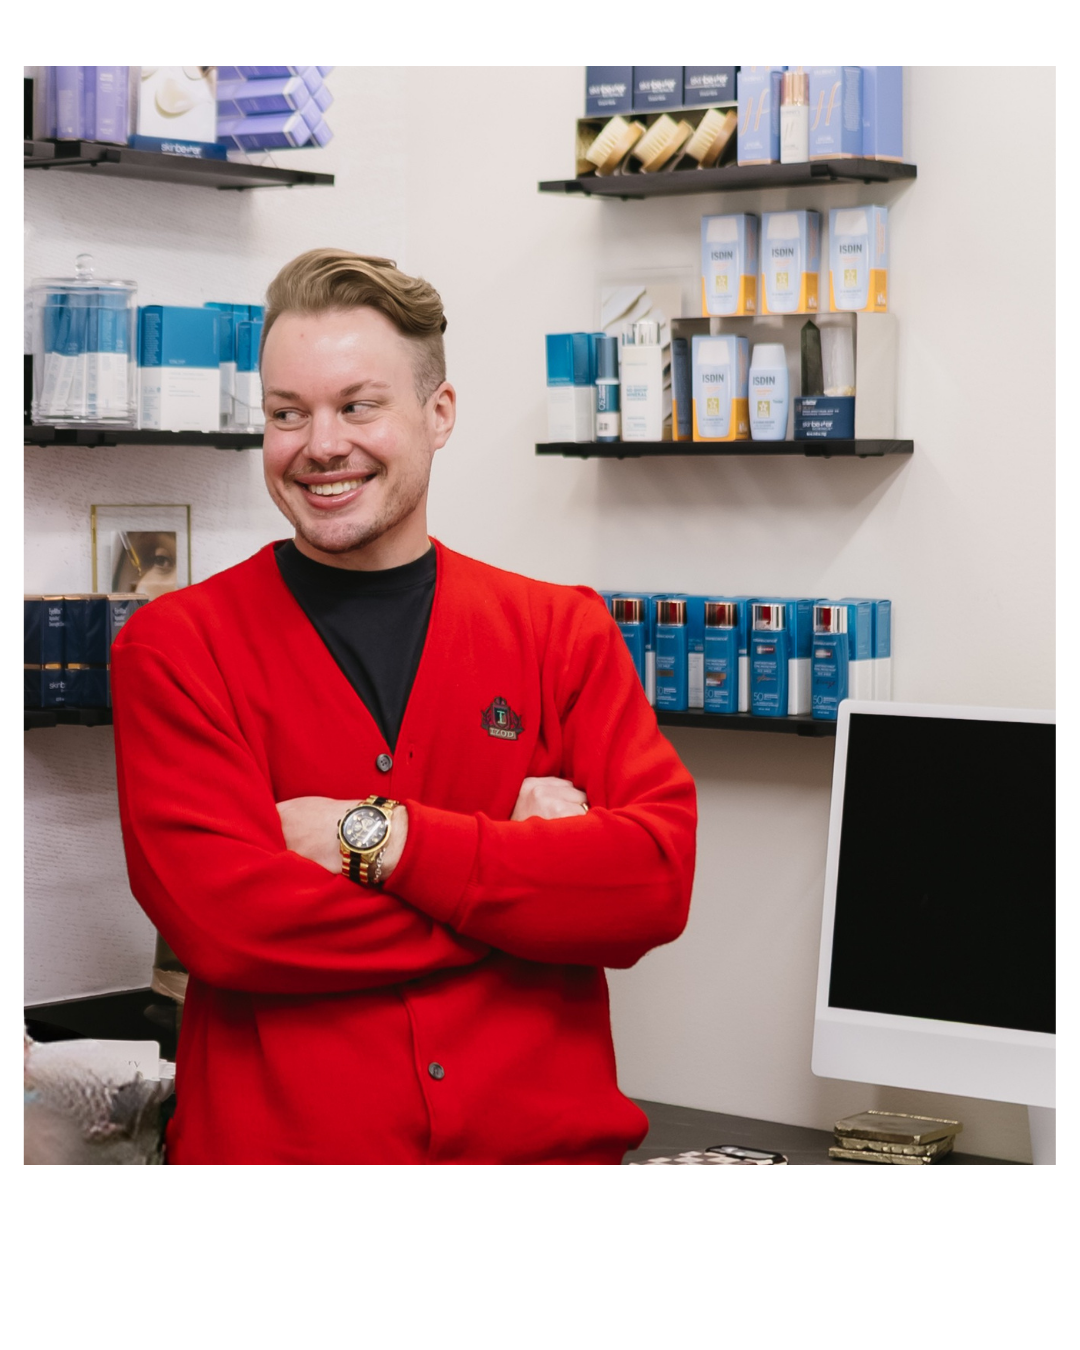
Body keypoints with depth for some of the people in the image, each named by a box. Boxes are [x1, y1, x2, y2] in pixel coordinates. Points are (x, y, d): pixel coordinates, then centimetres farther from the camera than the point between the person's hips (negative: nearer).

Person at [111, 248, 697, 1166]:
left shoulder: (563, 633, 3)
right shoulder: (176, 648, -3)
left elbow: (657, 880, -11)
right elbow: (224, 918, -17)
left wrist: (378, 837, -17)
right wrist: (528, 873, -13)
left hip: (545, 1142, 2)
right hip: (276, 1147, -2)